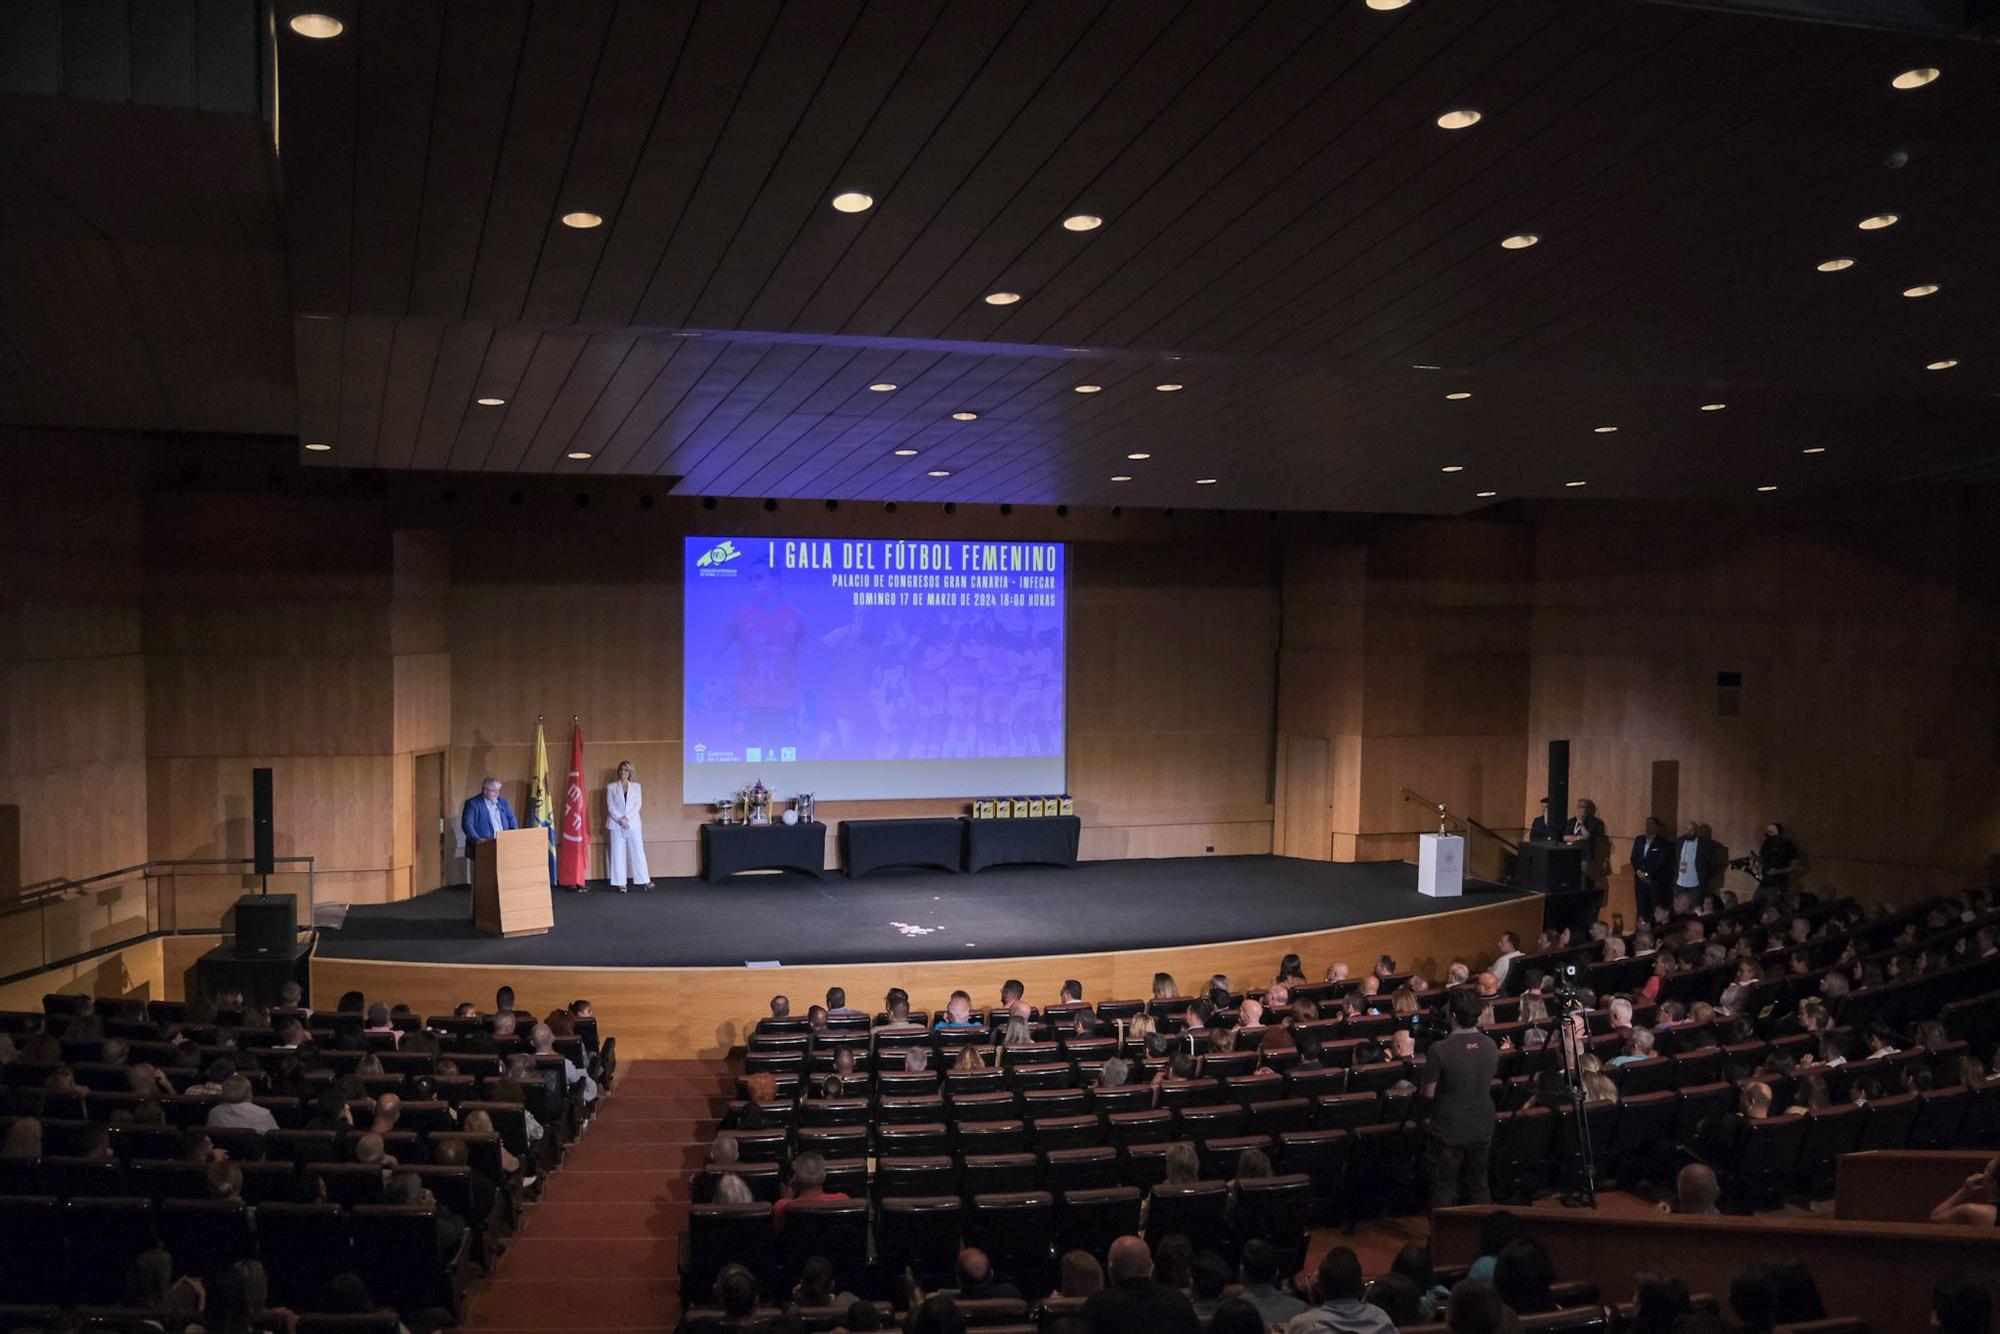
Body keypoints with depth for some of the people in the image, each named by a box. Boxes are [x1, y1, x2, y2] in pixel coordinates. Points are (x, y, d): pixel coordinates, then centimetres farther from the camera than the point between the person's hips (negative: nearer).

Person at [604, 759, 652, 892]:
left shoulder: (636, 786, 8)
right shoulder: (611, 787, 5)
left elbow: (638, 804, -1)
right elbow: (610, 806, -1)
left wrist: (627, 818, -12)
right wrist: (620, 820, -13)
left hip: (633, 824, 1)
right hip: (616, 825, -1)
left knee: (638, 851, -1)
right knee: (618, 853, 0)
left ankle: (644, 880, 1)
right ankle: (621, 883, 3)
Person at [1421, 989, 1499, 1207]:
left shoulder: (1440, 1049, -22)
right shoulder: (1490, 1046, -4)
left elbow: (1429, 1093, -14)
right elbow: (1488, 1083, 10)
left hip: (1449, 1131, -5)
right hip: (1482, 1128, 5)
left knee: (1444, 1189, 8)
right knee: (1478, 1185, 19)